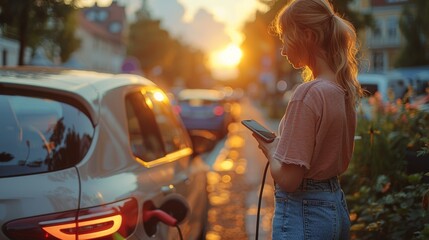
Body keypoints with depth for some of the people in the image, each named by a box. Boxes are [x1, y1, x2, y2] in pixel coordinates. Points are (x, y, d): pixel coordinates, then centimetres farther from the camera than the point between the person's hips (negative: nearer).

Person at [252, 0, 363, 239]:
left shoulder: (308, 93, -22)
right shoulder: (343, 89, 3)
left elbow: (288, 180, -22)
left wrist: (269, 149, -4)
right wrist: (279, 145, 9)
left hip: (303, 212, -8)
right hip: (337, 205, 8)